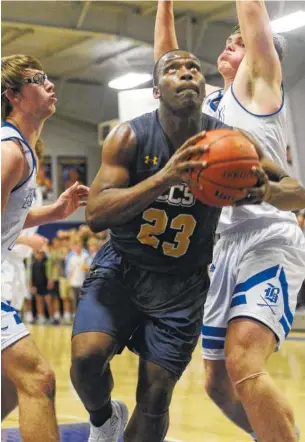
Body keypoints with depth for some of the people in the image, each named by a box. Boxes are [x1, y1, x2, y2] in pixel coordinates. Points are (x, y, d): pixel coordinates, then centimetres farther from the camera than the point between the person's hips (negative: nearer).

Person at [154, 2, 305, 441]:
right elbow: (166, 62, 28)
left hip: (268, 239, -8)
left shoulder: (261, 80, 5)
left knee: (244, 365, -27)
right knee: (218, 382, 10)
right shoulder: (207, 100, 22)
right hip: (223, 247, 8)